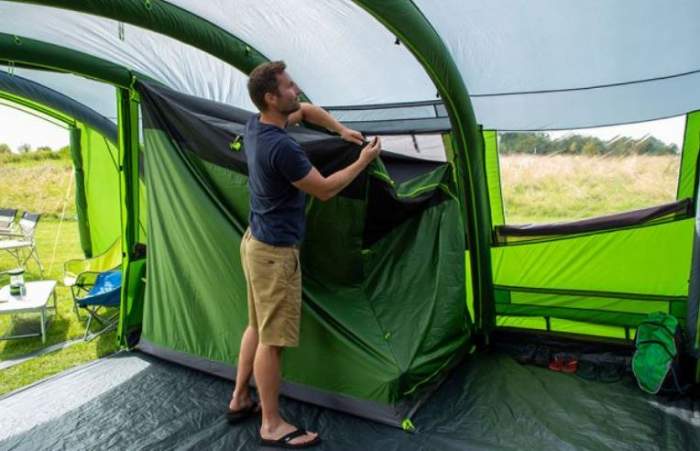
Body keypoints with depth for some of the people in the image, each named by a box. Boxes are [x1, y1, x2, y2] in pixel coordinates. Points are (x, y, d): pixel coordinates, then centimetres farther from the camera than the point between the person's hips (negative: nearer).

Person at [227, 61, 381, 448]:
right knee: (273, 339, 1)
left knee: (257, 326, 21)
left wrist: (341, 130, 9)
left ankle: (239, 400, 36)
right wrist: (363, 161, -5)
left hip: (257, 241, 10)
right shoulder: (282, 147, -25)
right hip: (276, 251, -10)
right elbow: (324, 190, -15)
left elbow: (307, 110, 20)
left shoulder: (254, 126, 5)